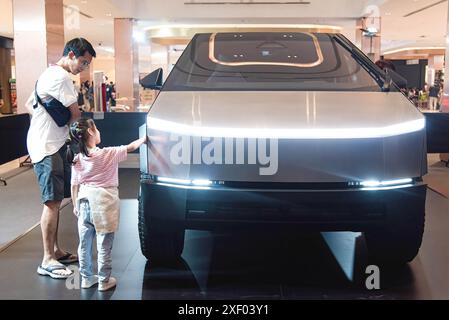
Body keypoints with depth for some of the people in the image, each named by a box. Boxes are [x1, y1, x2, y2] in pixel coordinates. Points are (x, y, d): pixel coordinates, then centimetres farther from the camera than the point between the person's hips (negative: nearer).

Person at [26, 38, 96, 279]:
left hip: (49, 144, 10)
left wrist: (48, 121, 11)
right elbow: (75, 114, -14)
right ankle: (47, 261, -4)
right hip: (48, 147, -10)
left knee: (55, 201, 14)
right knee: (53, 201, -9)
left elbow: (29, 105, 24)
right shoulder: (61, 77, -15)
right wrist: (64, 122, 7)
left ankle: (55, 251, 23)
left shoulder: (50, 74, 18)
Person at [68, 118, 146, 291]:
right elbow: (131, 147, -2)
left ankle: (86, 278, 26)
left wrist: (75, 205, 15)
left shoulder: (77, 159, -1)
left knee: (85, 243, 15)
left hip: (85, 202, 4)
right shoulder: (109, 154, -13)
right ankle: (104, 280, 15)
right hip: (104, 203, -4)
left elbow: (74, 185, 3)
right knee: (104, 245, 6)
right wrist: (144, 138, 14)